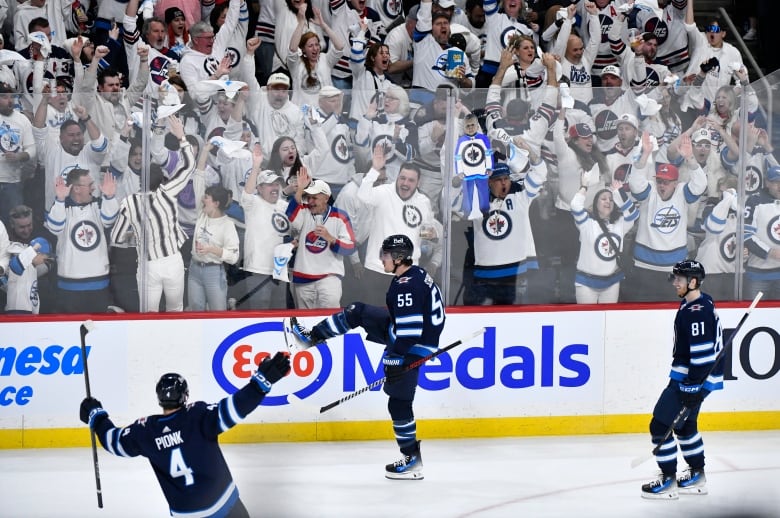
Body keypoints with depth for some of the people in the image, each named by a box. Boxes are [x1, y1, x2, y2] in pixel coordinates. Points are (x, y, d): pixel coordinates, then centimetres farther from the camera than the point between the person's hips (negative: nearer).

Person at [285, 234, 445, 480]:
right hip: (401, 332, 10)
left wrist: (397, 359, -27)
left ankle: (412, 460, 3)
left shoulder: (407, 286, -27)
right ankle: (312, 337, 27)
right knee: (357, 312, 13)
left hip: (413, 347, -10)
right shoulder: (415, 274, 5)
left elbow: (409, 328, -31)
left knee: (399, 401, -4)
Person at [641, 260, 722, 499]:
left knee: (660, 425, -7)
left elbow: (702, 353, -26)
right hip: (687, 377, 11)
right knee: (684, 425, 23)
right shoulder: (700, 304, 11)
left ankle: (668, 481, -1)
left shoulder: (697, 312, -22)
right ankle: (697, 476, 31)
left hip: (695, 378, -11)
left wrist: (694, 388, -25)